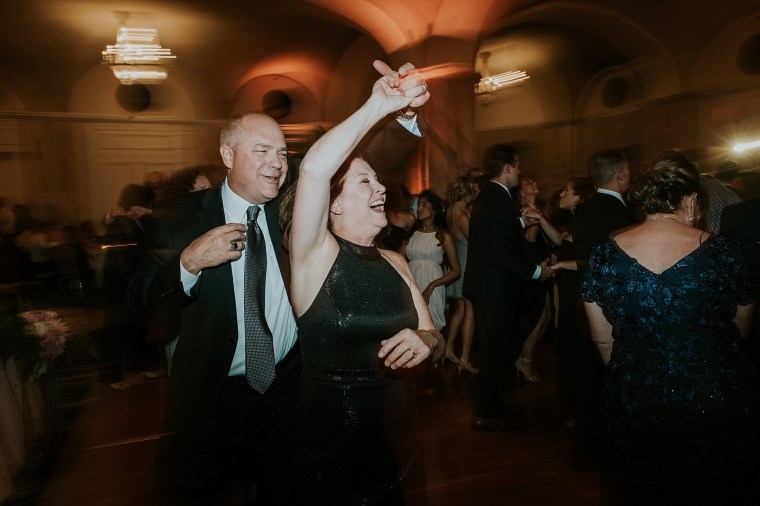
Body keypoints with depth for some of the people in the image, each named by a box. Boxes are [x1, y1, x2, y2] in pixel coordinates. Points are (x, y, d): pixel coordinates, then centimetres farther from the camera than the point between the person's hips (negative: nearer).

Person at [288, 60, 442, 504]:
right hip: (333, 447, -5)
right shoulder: (316, 255, -14)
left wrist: (425, 340, -18)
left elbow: (432, 333, 5)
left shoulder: (395, 262, 2)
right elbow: (313, 170, -31)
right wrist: (379, 106, -33)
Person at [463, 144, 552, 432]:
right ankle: (486, 415, 15)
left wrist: (520, 220, 17)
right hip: (496, 289, -10)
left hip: (482, 286, 10)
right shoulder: (501, 202, -20)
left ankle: (488, 407, 33)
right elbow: (503, 254, -25)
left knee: (492, 350, 20)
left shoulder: (485, 195, 11)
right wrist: (536, 271, -13)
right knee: (497, 351, 2)